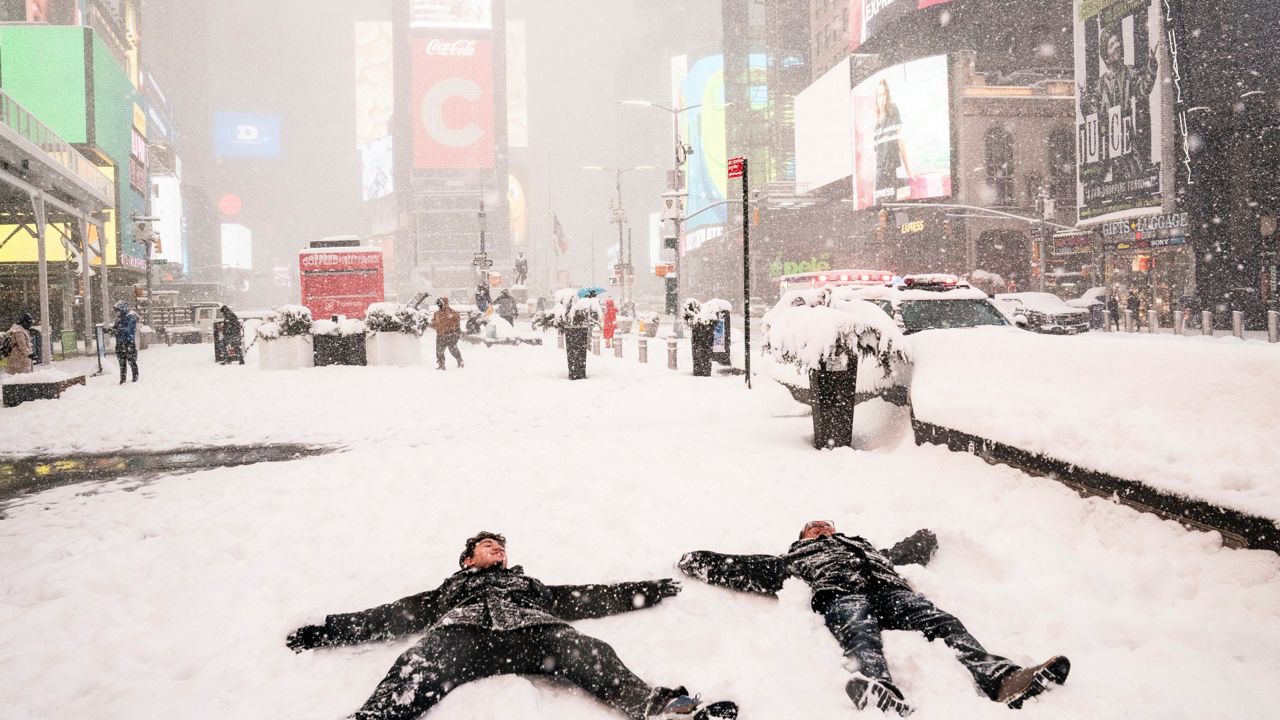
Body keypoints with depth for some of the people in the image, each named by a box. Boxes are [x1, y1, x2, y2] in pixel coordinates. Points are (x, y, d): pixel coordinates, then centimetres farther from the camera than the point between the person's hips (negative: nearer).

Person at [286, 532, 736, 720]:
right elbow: (392, 616, 31)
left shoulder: (530, 585, 42)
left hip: (530, 630, 1)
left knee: (591, 655, -31)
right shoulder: (449, 590, 40)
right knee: (415, 674, -36)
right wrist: (327, 631, 22)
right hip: (460, 630, -1)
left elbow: (588, 599, 35)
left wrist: (646, 592, 28)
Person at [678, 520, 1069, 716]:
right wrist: (697, 562, 21)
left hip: (890, 588, 4)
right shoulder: (795, 558, 33)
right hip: (841, 594, -4)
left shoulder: (864, 544, 45)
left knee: (943, 623, -25)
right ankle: (876, 687, -72)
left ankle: (1001, 678, -49)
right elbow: (750, 568, 25)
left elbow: (906, 552, 49)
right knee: (861, 635, -38)